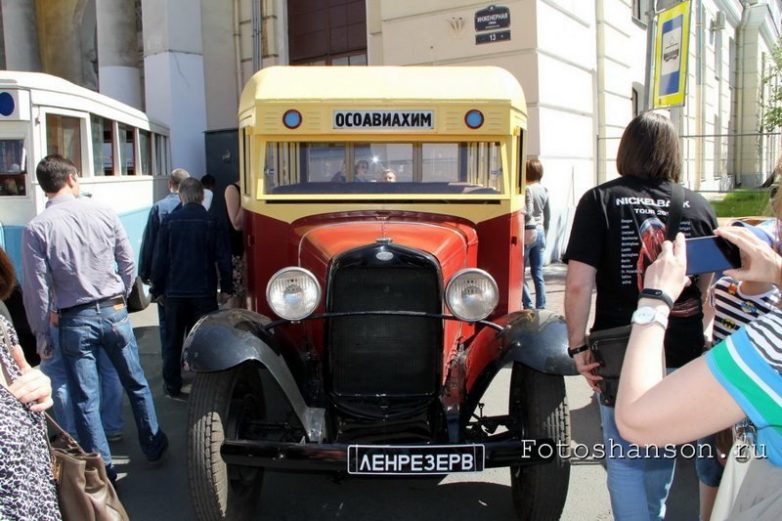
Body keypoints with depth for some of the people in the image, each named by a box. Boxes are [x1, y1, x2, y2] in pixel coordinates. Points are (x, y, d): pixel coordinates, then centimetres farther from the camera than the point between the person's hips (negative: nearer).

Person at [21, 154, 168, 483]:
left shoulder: (35, 229, -11)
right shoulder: (102, 212, -5)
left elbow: (38, 289, -9)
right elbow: (128, 263, 2)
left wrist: (42, 335, 2)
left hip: (74, 321, -2)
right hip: (114, 312, 2)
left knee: (86, 400, 9)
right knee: (136, 383, 20)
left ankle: (103, 471, 17)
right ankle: (154, 445, 35)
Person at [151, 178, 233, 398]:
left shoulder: (170, 221, -2)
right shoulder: (212, 221, -5)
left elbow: (160, 259, 1)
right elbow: (223, 257, -4)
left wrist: (158, 289, 9)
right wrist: (226, 287, 5)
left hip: (175, 291, 1)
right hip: (204, 291, -1)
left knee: (173, 341, 12)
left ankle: (173, 388, 18)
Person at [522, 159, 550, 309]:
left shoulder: (527, 190, -13)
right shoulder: (544, 190, 9)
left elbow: (528, 213, -21)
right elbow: (548, 216, 14)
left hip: (528, 232, -7)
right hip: (540, 231, 7)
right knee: (538, 273, 9)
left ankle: (528, 306, 2)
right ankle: (541, 307, 10)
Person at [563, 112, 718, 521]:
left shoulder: (600, 201, -7)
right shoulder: (697, 206, 2)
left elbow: (578, 285, -15)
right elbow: (710, 287, 5)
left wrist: (578, 346, -6)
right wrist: (701, 339, 18)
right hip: (682, 353, 4)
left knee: (624, 457, 10)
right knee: (663, 451, 24)